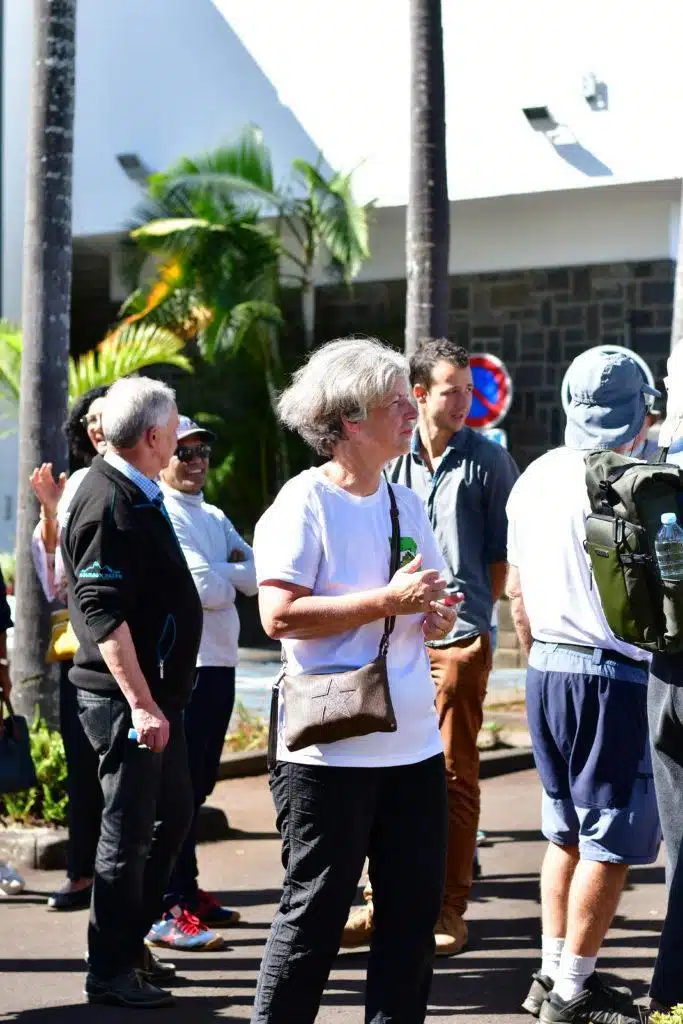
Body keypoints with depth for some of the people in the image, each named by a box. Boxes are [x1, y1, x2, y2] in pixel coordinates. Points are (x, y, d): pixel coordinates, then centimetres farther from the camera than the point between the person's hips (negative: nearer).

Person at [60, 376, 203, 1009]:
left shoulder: (138, 495, 13)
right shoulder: (109, 504, -19)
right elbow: (103, 615, -24)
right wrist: (141, 704, -27)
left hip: (155, 691, 10)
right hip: (125, 697, -10)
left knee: (171, 816, 17)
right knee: (128, 832, -2)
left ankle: (130, 945, 29)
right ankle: (110, 973, 9)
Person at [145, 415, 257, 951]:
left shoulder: (215, 518, 18)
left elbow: (255, 578, 6)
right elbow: (203, 588, -17)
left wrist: (217, 573, -9)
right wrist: (230, 575, 2)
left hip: (219, 663, 8)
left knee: (198, 784, 15)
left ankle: (188, 891, 25)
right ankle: (169, 911, -7)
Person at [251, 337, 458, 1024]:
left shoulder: (407, 504, 14)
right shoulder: (304, 503, -9)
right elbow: (279, 614, -19)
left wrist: (437, 617, 0)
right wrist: (390, 600, -19)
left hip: (415, 747, 7)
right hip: (331, 752, -7)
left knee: (414, 912, 10)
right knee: (313, 915, 0)